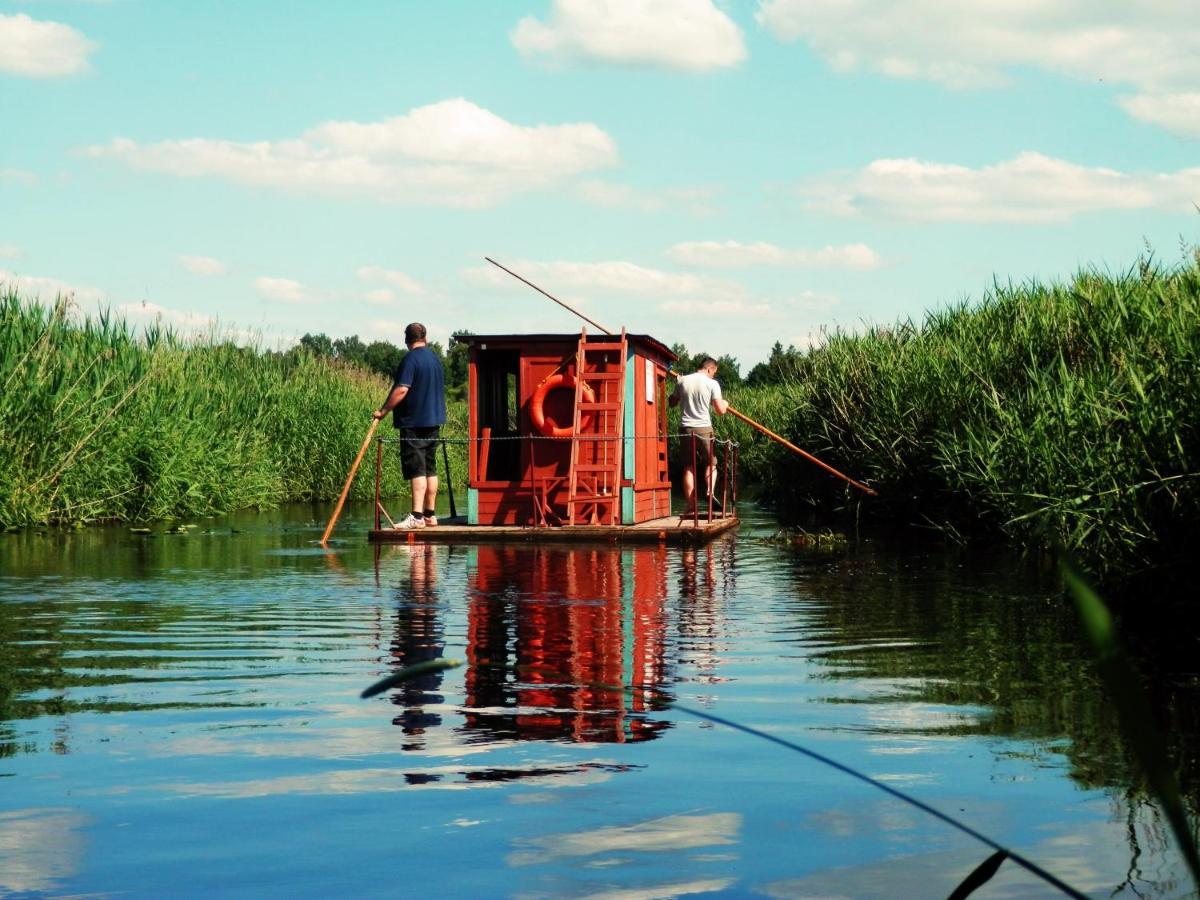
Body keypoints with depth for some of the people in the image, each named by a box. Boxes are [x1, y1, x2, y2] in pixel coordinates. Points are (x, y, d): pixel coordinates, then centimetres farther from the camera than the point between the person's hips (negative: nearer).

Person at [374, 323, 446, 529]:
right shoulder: (435, 358, 13)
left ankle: (416, 516, -17)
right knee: (430, 468, 12)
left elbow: (401, 390, -21)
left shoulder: (410, 359, -13)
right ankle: (430, 515, 15)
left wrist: (383, 410, -14)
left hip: (414, 422, -8)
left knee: (416, 469, -11)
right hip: (434, 420, 8)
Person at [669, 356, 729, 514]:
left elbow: (672, 402, 17)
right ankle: (710, 491, -13)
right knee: (710, 464, 13)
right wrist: (724, 404, 15)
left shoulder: (682, 381, 5)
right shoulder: (712, 383, -5)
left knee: (689, 467, 7)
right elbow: (720, 411, -6)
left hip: (686, 428, 2)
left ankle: (691, 505, 4)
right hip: (704, 428, -2)